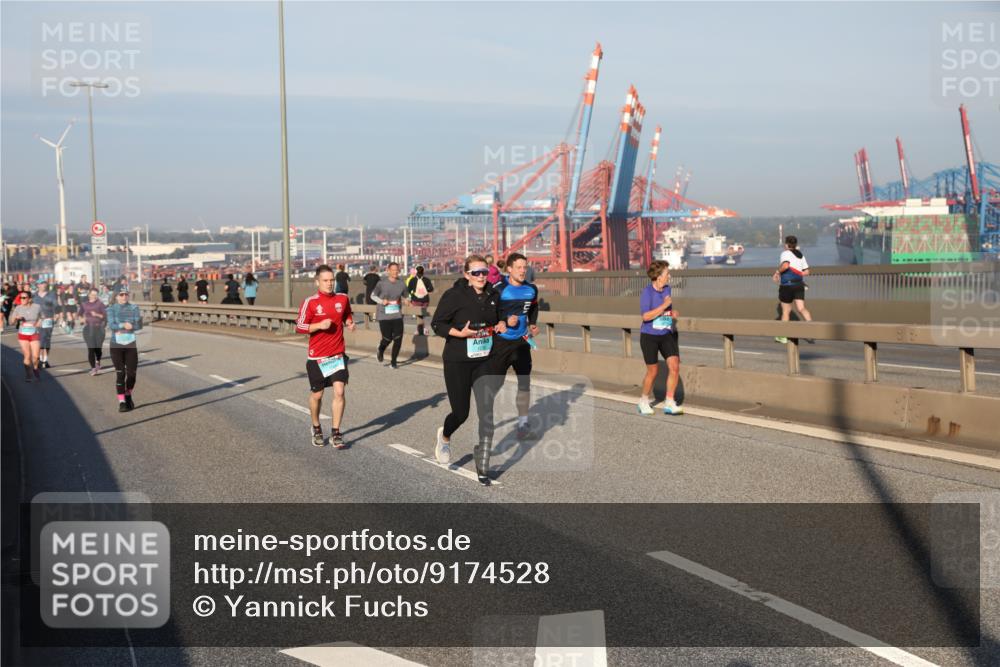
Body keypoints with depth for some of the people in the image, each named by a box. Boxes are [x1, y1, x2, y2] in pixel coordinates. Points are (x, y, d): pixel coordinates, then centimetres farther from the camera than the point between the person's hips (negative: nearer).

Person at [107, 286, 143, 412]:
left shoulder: (134, 308, 5)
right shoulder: (111, 309, 2)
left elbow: (139, 325, -4)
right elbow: (111, 325, -12)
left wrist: (122, 329, -15)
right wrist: (124, 325, -28)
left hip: (131, 345, 2)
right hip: (116, 345, -2)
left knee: (131, 373, 1)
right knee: (120, 374, -7)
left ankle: (128, 396, 27)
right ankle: (122, 402, -3)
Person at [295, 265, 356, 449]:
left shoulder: (342, 299, 3)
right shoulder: (310, 302, -7)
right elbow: (299, 327, -5)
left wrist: (349, 323, 0)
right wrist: (319, 325, -19)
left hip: (338, 354, 2)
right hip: (316, 357, -2)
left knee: (339, 391, -12)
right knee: (317, 394, 9)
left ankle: (336, 433, -2)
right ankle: (316, 429, 33)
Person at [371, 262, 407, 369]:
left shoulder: (401, 284, 2)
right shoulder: (382, 284, -6)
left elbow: (406, 296, 18)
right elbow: (373, 295, 5)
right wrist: (381, 301, -12)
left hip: (397, 316, 2)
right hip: (384, 316, -2)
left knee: (398, 338, -8)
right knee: (387, 339, 0)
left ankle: (393, 361, 9)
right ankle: (381, 350, 36)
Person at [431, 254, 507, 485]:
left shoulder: (493, 295, 3)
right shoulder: (454, 295, -13)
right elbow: (437, 324, -8)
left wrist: (501, 324, -1)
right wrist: (459, 333, -23)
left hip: (484, 362, 4)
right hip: (457, 362, -4)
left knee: (487, 413, -8)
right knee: (461, 412, 6)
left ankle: (483, 466, 2)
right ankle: (445, 436, 43)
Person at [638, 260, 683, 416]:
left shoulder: (667, 289, 4)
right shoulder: (647, 292, -16)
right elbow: (646, 316, -24)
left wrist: (673, 313, 2)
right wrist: (664, 305, -24)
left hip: (667, 335, 5)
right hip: (649, 337, -5)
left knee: (675, 366, -10)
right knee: (653, 371, 4)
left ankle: (669, 404, -3)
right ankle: (644, 402, 27)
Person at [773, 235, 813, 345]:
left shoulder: (786, 253, -7)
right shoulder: (801, 255, 15)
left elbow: (785, 265, -26)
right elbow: (806, 271, 15)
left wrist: (777, 272, -11)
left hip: (787, 285, -5)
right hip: (799, 285, 5)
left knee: (786, 311, 6)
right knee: (801, 308, -4)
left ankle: (782, 336, 17)